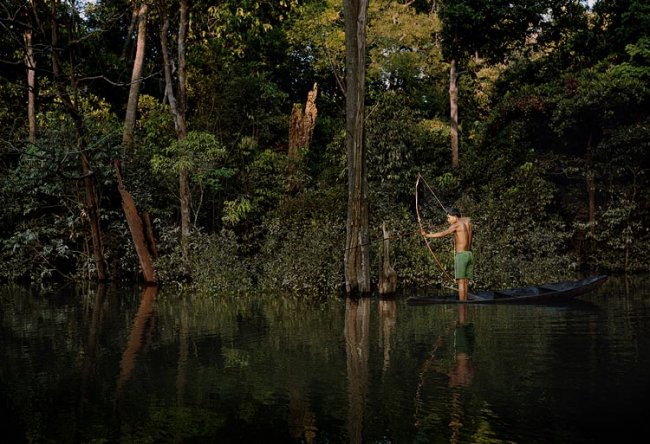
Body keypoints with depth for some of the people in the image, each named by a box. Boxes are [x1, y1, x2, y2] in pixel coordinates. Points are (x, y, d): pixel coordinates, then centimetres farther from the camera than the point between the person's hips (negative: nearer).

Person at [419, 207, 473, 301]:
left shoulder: (456, 225, -7)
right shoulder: (468, 221, 12)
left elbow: (442, 234, -10)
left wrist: (427, 235, -6)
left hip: (461, 255, -8)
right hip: (469, 254, 8)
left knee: (461, 281, -8)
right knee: (466, 281, 7)